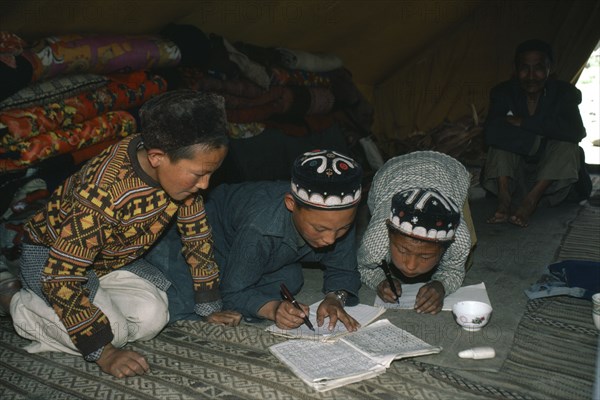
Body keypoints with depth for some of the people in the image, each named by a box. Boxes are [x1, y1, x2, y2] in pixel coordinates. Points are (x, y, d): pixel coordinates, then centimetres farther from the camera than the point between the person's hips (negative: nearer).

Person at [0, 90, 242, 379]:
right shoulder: (103, 193, -40)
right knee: (112, 328, -23)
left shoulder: (180, 166, -20)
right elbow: (59, 277, -34)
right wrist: (103, 351, -31)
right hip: (50, 254, -6)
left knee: (152, 318, -13)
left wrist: (210, 306, -3)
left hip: (112, 257, 6)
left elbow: (196, 232, -6)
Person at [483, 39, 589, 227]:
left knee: (567, 143, -27)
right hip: (515, 170, 0)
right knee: (503, 135, -24)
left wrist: (523, 122, -30)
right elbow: (491, 132, -29)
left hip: (549, 169, 0)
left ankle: (531, 201, -35)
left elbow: (575, 132, -30)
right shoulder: (504, 92, -9)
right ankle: (504, 199, -34)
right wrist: (538, 140, -33)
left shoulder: (565, 92, -9)